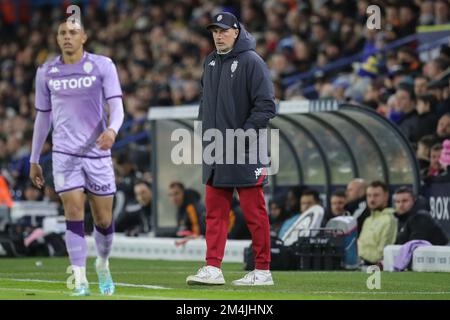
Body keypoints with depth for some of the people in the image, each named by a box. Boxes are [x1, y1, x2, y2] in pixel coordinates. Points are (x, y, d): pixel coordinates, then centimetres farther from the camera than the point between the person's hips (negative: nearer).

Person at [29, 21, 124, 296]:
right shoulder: (46, 72, 6)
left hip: (98, 153, -1)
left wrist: (112, 130, -30)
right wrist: (34, 160, 16)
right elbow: (43, 117, 14)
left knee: (104, 219, 5)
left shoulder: (103, 66, -2)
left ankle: (103, 265, 33)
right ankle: (80, 281, -10)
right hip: (64, 152, 1)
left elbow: (116, 107, -8)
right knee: (74, 212, -12)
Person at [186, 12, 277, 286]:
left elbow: (266, 106, -13)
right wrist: (205, 133, 14)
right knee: (215, 212, 4)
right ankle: (213, 268, 5)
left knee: (254, 212, -1)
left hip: (244, 153, -7)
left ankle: (263, 271, 5)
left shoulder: (251, 61, -8)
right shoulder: (211, 63, 15)